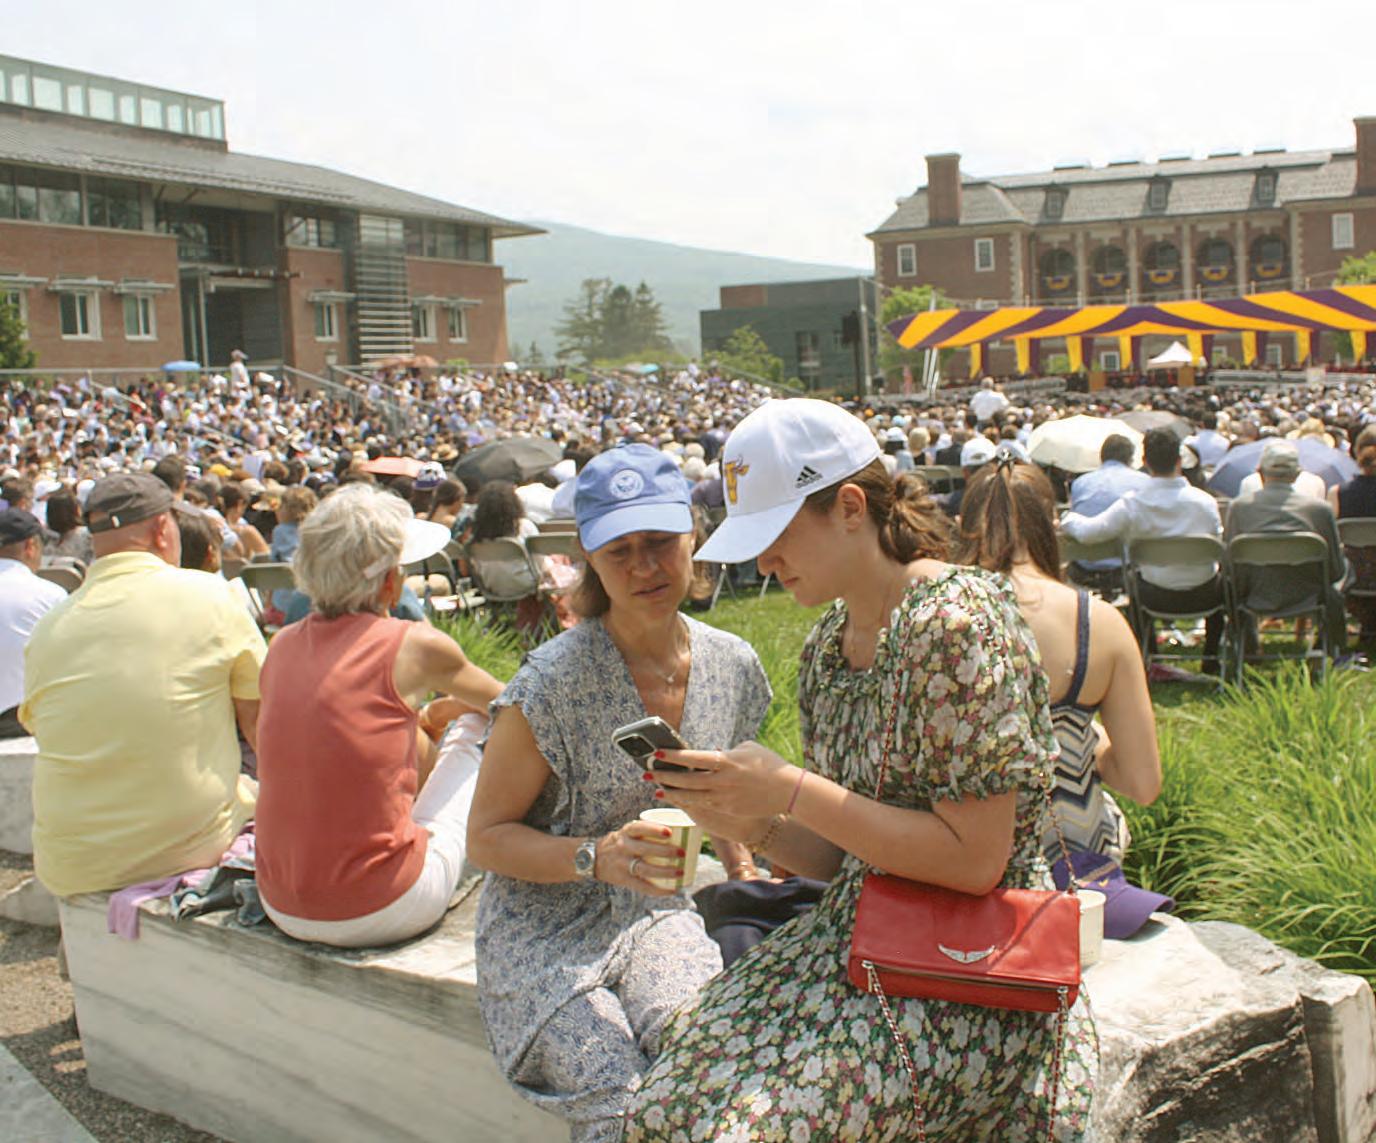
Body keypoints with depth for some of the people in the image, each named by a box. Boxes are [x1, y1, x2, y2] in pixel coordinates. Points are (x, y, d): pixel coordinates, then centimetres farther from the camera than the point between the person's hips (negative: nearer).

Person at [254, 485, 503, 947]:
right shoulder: (414, 645, -9)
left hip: (282, 909, 6)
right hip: (384, 911, -5)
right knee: (478, 733, 12)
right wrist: (433, 712, 35)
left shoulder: (283, 646, 3)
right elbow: (498, 701, 14)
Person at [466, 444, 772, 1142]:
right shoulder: (555, 681, -16)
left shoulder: (733, 667, 1)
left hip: (654, 917, 4)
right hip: (544, 929, -3)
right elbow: (487, 836, -9)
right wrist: (597, 856, -25)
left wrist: (744, 875, 7)